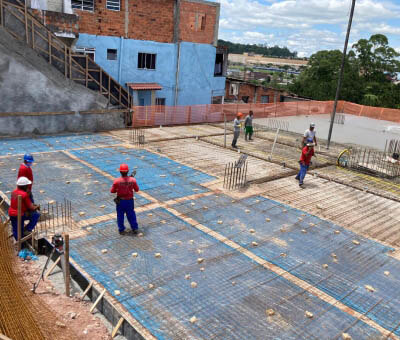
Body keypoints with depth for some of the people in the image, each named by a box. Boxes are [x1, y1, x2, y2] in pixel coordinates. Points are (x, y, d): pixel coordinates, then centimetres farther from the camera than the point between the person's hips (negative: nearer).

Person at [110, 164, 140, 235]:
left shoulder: (117, 181, -18)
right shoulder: (132, 180, -14)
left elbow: (112, 191, -9)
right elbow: (137, 190, -2)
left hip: (120, 201, -1)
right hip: (130, 200, 2)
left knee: (120, 216, 15)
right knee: (131, 215, 19)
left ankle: (121, 230, 23)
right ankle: (135, 228, 27)